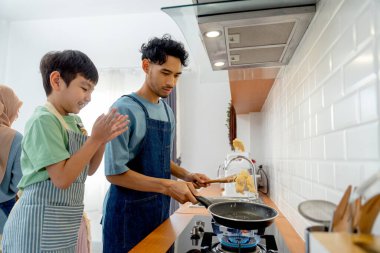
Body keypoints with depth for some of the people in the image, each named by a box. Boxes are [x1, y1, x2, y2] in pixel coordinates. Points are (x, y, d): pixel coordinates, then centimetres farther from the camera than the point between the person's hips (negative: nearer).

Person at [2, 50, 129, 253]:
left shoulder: (75, 121, 7)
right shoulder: (44, 120, -18)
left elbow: (89, 170, 10)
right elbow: (62, 178, -23)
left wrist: (103, 140, -5)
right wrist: (96, 138, -23)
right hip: (40, 222, -8)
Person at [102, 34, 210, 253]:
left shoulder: (168, 112, 6)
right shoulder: (125, 109, -17)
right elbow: (115, 172, -20)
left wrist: (185, 175, 0)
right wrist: (168, 186, -24)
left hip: (160, 209, 7)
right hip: (129, 212, -7)